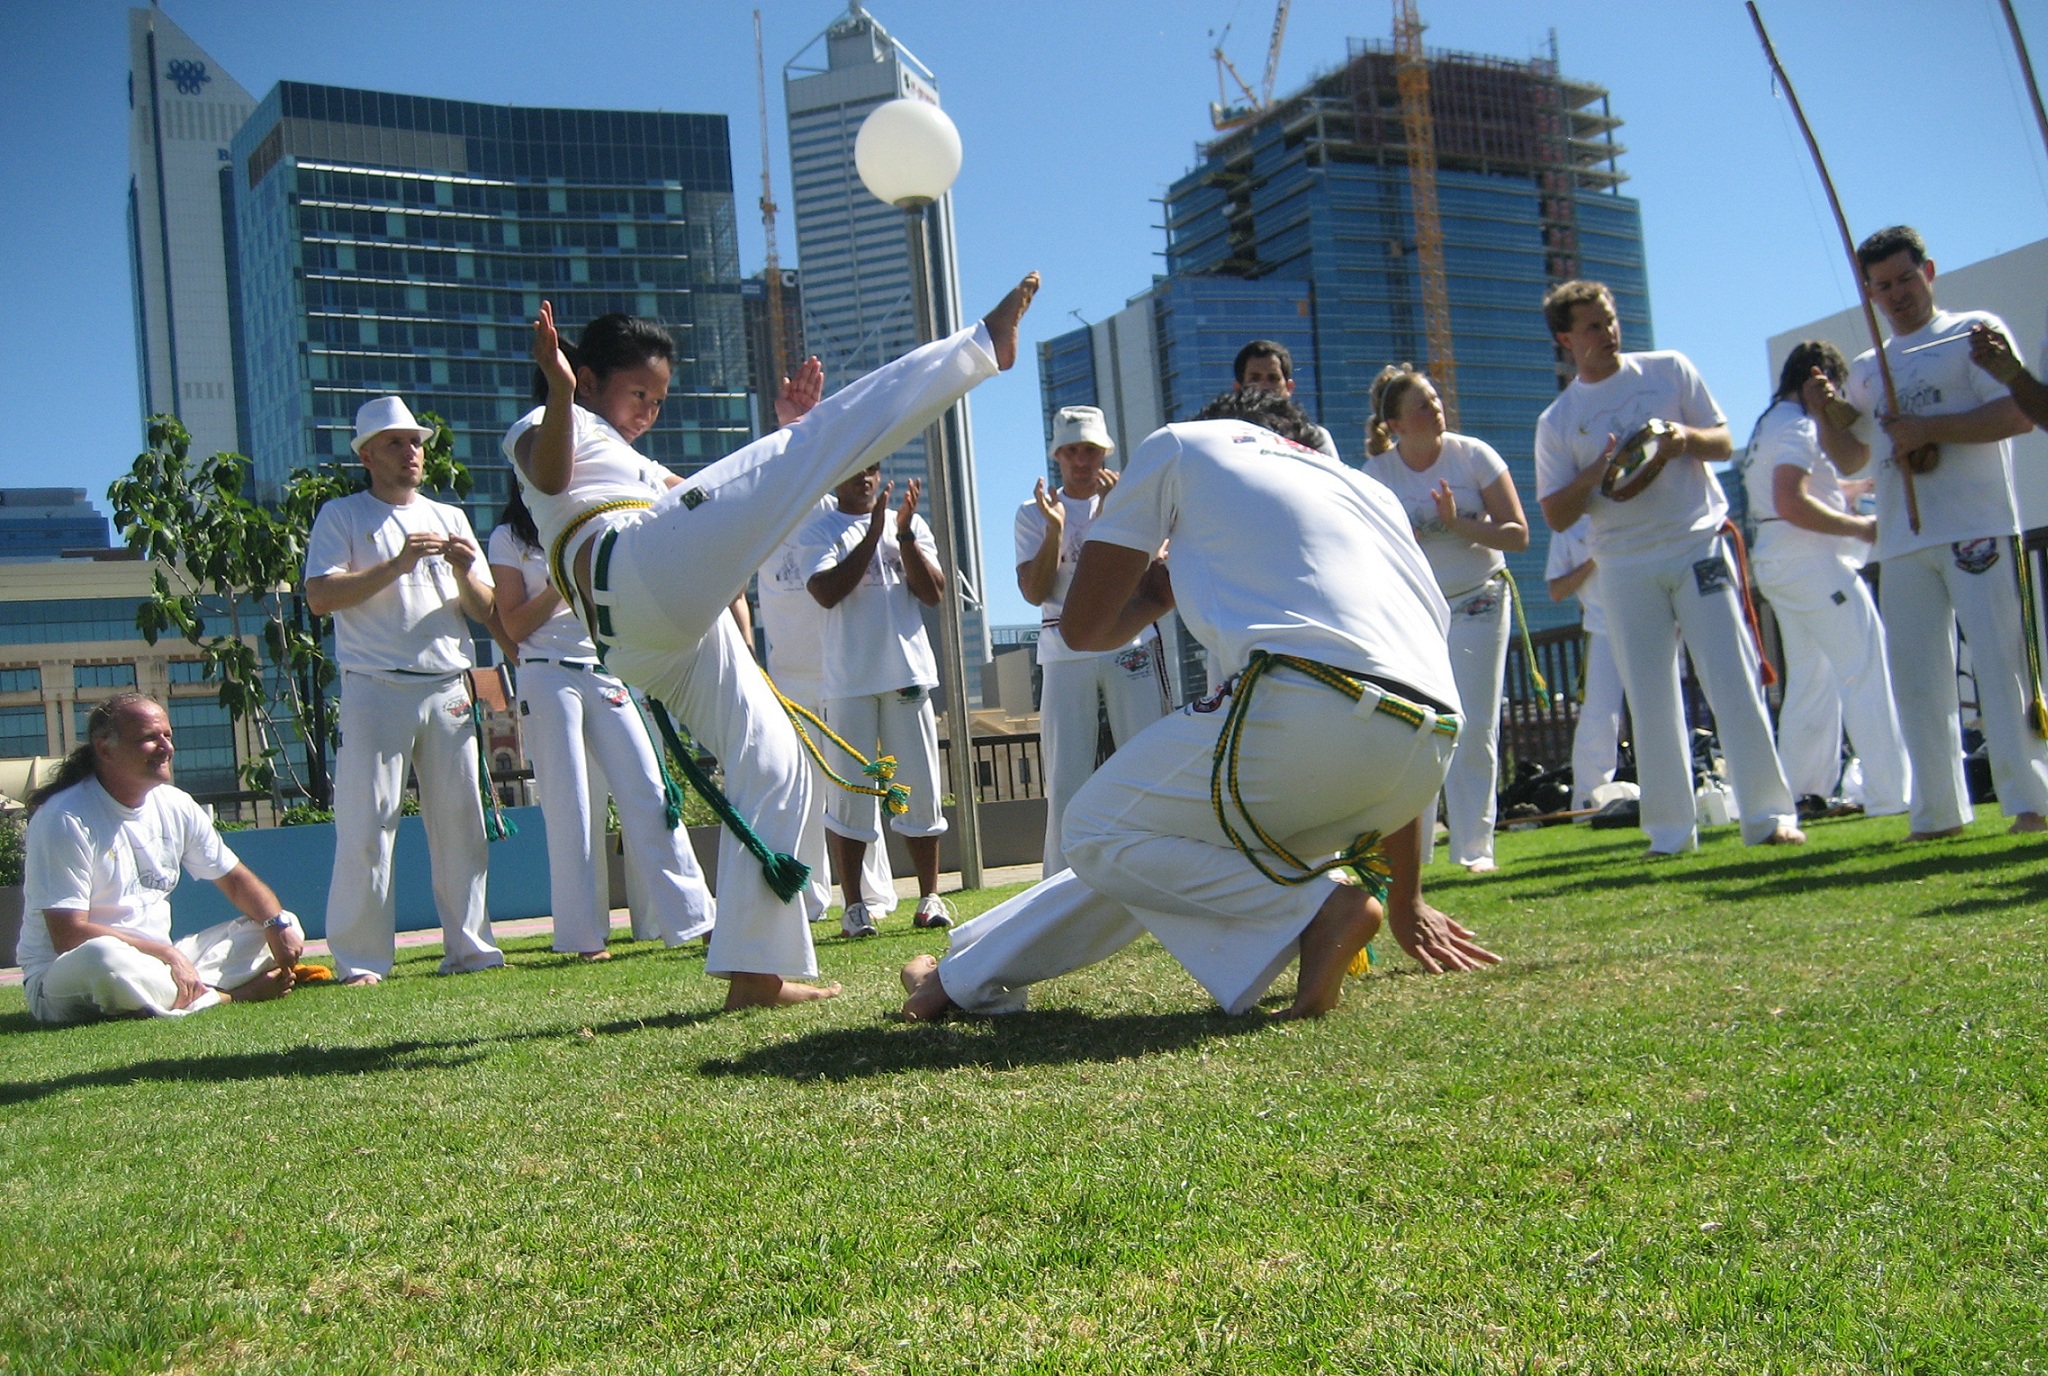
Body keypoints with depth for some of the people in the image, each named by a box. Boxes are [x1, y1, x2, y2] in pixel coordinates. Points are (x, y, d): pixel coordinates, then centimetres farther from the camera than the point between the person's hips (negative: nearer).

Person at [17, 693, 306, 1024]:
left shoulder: (175, 805, 5)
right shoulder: (66, 819, -15)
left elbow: (235, 879, 12)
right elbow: (68, 936, -21)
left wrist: (277, 924, -9)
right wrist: (167, 953, -25)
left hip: (157, 964, 7)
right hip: (63, 978, -7)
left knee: (282, 930, -2)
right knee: (101, 956, -42)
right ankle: (230, 995, -22)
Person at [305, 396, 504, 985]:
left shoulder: (449, 518, 19)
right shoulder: (341, 516, 6)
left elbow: (486, 610, 15)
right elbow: (320, 596, -8)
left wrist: (464, 572, -6)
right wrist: (395, 565, -15)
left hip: (448, 690, 4)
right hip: (376, 691, -4)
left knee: (461, 823, 5)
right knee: (367, 827, -7)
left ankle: (468, 947, 12)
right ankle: (359, 959, -2)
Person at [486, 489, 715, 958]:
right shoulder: (510, 539, 6)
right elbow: (514, 626, -1)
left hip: (607, 673, 3)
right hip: (549, 678, -3)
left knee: (647, 794, -3)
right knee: (570, 808, -3)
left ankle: (692, 915, -3)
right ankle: (585, 936, 0)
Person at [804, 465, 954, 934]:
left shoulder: (910, 524, 13)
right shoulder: (819, 530, 4)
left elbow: (934, 593, 2)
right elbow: (827, 592, -13)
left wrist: (904, 534, -8)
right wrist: (873, 532, -13)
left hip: (908, 673, 3)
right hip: (849, 679, -2)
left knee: (920, 789, 4)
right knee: (851, 792, 0)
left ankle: (929, 897, 13)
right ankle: (853, 904, 7)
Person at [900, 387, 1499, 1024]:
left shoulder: (1184, 445, 19)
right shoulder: (1374, 493, 33)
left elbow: (1084, 626, 17)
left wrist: (1157, 593, 42)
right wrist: (1406, 898, 37)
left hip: (1308, 713, -7)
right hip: (1424, 753, 7)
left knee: (1099, 829, 16)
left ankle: (1314, 911, 0)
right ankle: (966, 977, 35)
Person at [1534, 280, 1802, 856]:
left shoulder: (1668, 369, 6)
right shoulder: (1557, 421, 5)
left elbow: (1723, 441, 8)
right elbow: (1556, 516, 2)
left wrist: (1687, 438, -14)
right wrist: (1596, 472, -15)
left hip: (1698, 546, -1)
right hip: (1625, 566, 1)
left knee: (1734, 683, -5)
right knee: (1650, 700, 2)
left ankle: (1768, 814, 0)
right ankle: (1671, 830, 8)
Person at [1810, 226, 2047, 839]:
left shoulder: (1973, 331, 6)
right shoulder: (1867, 368, 22)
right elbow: (1850, 460, 23)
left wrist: (1927, 428, -13)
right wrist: (1824, 416, 4)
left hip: (1976, 528, -5)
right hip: (1902, 541, 5)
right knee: (1916, 677, 3)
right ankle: (1938, 810, 8)